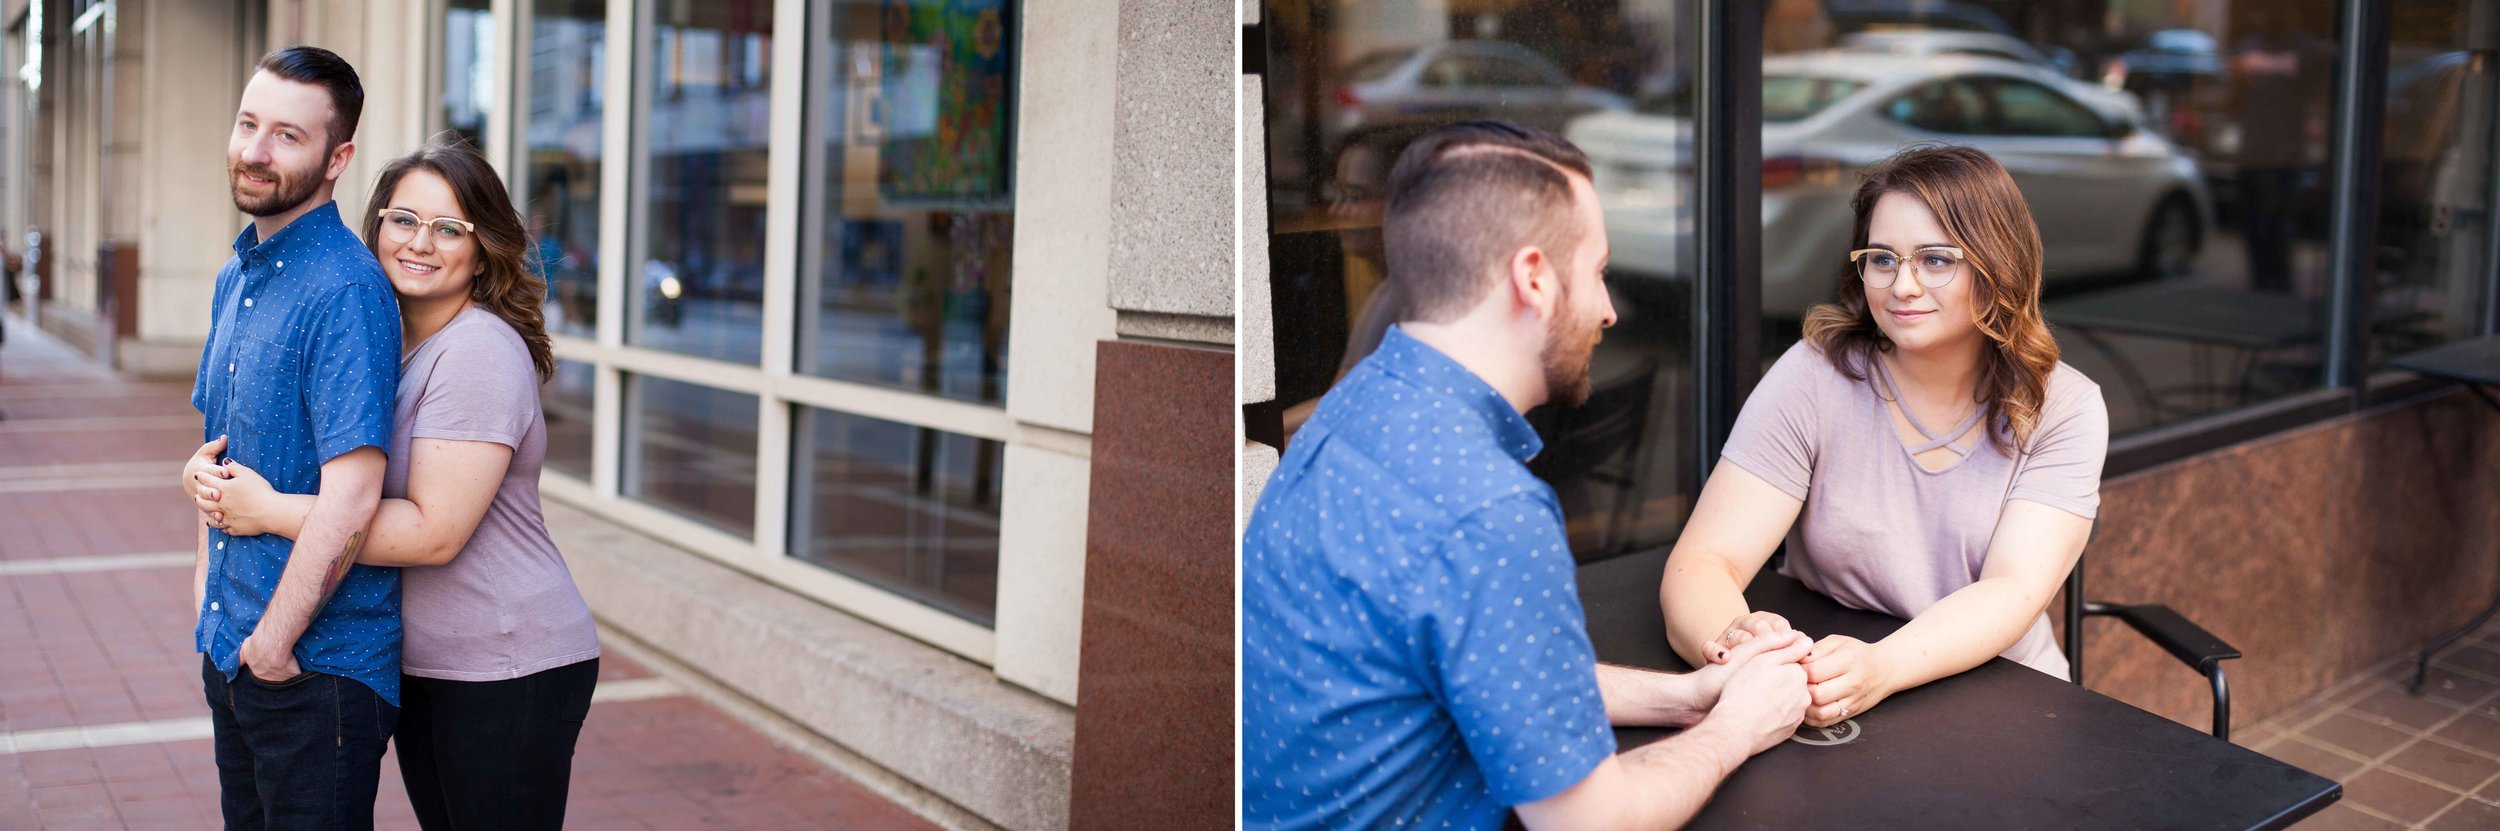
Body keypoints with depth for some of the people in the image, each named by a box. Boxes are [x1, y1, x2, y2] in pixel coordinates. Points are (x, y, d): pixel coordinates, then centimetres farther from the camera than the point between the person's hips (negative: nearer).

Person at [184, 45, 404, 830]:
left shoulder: (343, 289, -20)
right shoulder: (234, 277, 10)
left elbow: (350, 499, -26)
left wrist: (274, 642, -18)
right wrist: (208, 568, 12)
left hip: (316, 667, -9)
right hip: (231, 648, 9)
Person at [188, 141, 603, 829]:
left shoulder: (479, 351, -18)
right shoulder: (392, 344, 11)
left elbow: (435, 531, -23)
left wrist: (268, 509, -17)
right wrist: (220, 474, 1)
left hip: (511, 674, -9)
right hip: (423, 667, 9)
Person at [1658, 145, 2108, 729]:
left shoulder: (2065, 410, -3)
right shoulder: (1814, 381, -7)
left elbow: (2012, 592, -17)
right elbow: (1701, 564, -14)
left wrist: (1882, 667, -38)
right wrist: (1730, 643, -39)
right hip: (1821, 711, 0)